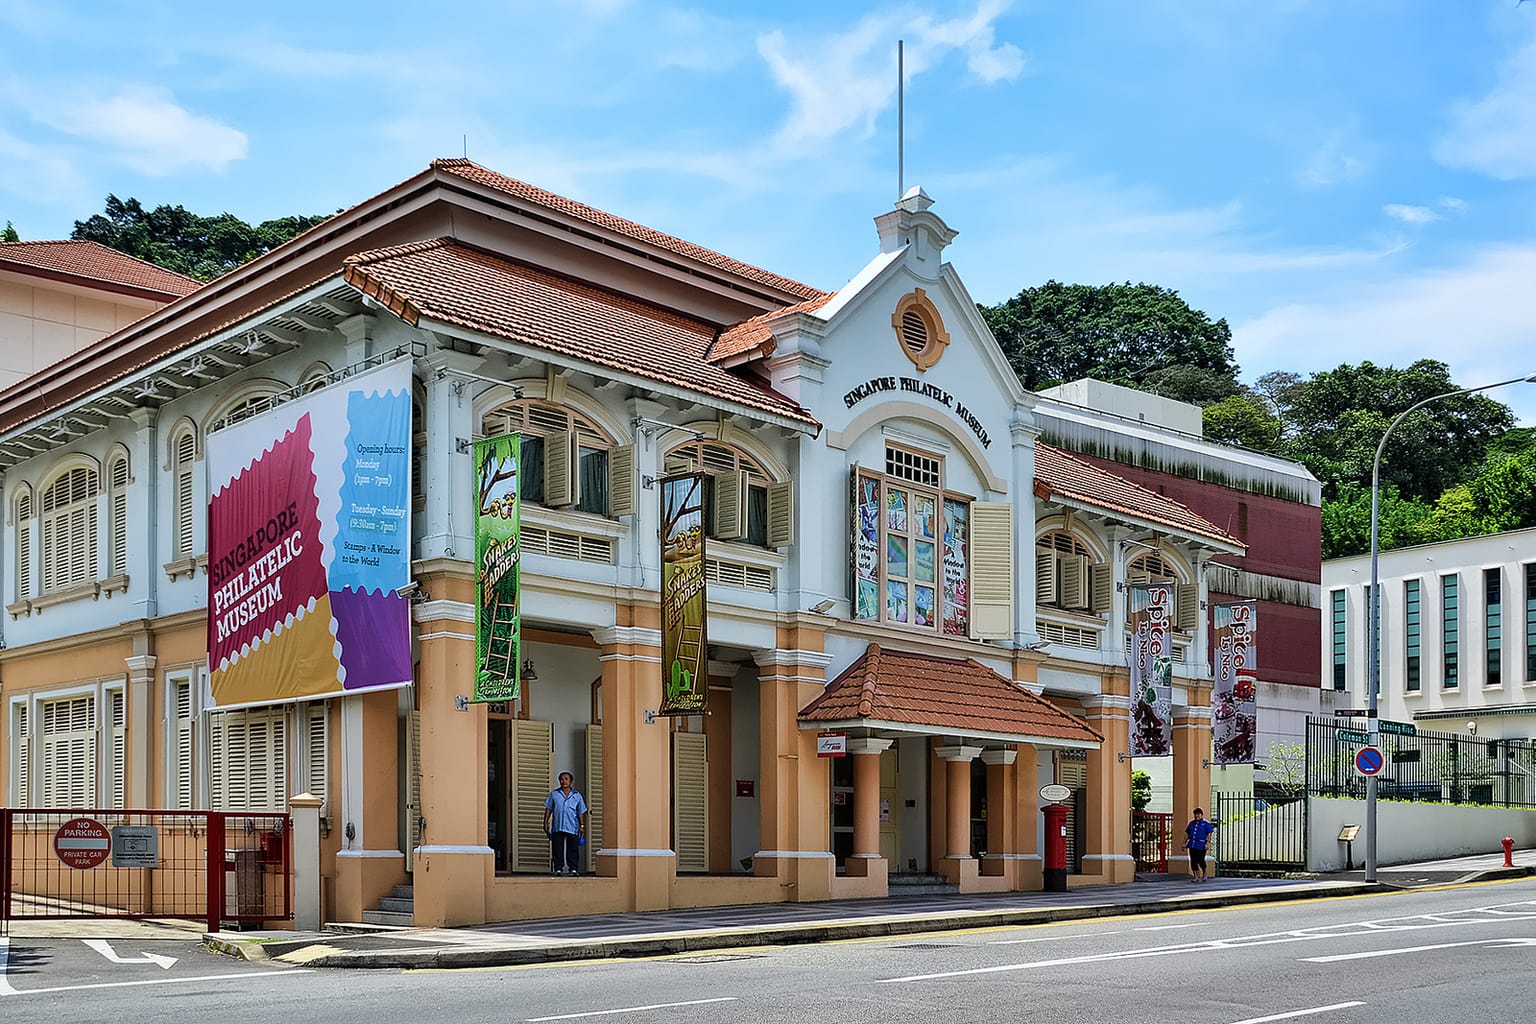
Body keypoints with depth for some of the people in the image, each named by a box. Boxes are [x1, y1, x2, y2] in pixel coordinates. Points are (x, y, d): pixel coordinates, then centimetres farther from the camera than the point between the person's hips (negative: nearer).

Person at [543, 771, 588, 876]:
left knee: (573, 849, 1)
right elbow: (548, 809, 12)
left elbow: (581, 812, 10)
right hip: (557, 827, 0)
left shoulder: (577, 796, 8)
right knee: (557, 849, 1)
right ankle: (558, 868, 7)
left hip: (572, 828, 0)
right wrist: (546, 822, 5)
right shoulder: (554, 794, 9)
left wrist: (582, 826, 6)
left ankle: (573, 868, 6)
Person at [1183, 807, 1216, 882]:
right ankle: (1195, 877, 4)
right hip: (1192, 845, 5)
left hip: (1201, 846, -5)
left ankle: (1204, 874, 20)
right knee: (1193, 861, 0)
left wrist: (1208, 842, -18)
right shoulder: (1191, 823, 16)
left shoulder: (1206, 824, 0)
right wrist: (1184, 843, 14)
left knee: (1200, 860, -5)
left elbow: (1210, 833, -7)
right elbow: (1187, 834, 19)